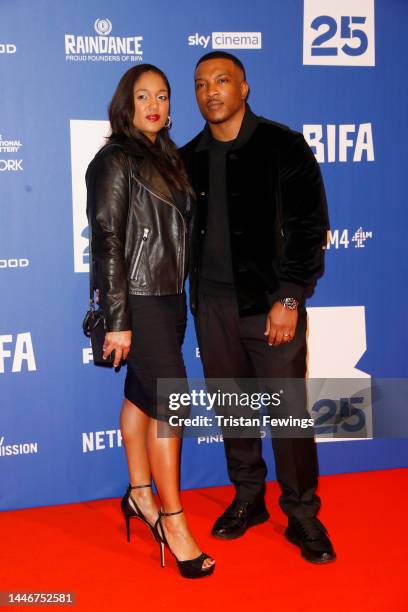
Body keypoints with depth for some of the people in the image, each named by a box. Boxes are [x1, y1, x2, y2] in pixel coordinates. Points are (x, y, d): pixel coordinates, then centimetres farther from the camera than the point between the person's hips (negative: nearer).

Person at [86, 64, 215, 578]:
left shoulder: (168, 159, 14)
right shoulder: (115, 160, -9)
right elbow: (106, 240, -13)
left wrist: (181, 297, 11)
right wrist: (116, 320, -16)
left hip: (168, 296, 7)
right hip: (137, 300, -7)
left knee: (142, 395, 15)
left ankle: (140, 494, 28)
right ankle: (173, 521, 6)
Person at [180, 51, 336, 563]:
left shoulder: (283, 146, -4)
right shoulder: (189, 159, 9)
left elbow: (309, 226, -7)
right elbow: (181, 234, 14)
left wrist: (289, 299, -13)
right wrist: (183, 296, 7)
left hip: (273, 302, -4)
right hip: (212, 304, 4)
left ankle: (302, 514, 16)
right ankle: (248, 498, 29)